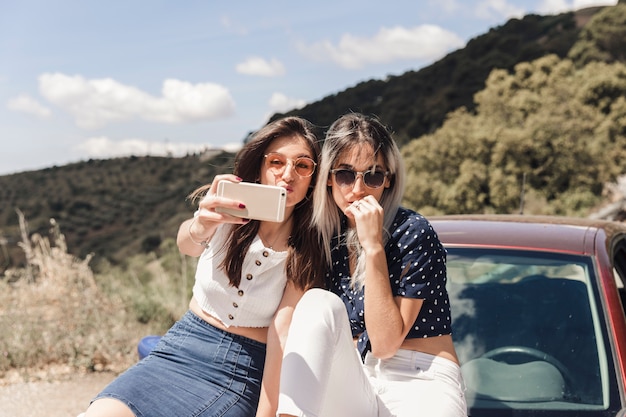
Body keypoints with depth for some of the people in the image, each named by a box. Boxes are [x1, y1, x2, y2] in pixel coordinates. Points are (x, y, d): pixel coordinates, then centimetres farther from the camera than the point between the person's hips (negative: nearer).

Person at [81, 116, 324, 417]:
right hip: (183, 347, 2)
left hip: (244, 372, -2)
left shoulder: (306, 252, -5)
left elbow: (281, 332, -12)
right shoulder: (228, 212, -4)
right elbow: (185, 244, -26)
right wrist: (199, 228, -50)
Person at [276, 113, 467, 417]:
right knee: (318, 302, -24)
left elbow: (384, 343, -17)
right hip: (352, 386, 5)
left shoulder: (413, 233, -11)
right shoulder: (328, 238, 4)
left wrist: (373, 246, -21)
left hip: (420, 384, -5)